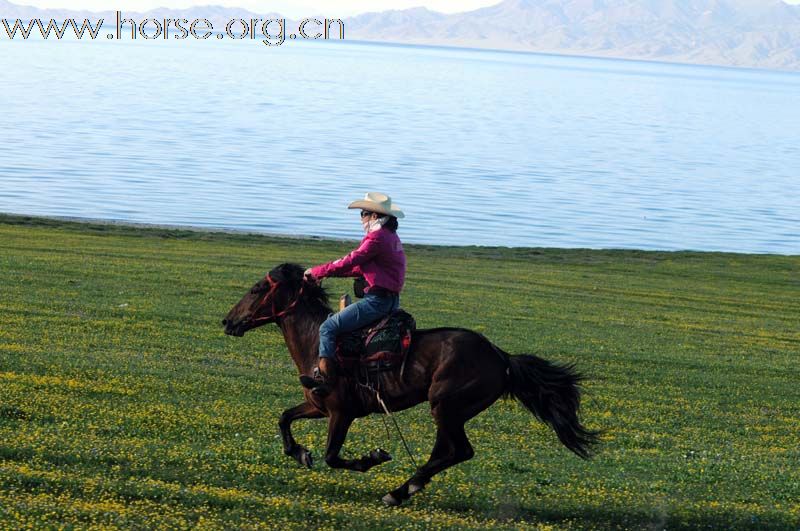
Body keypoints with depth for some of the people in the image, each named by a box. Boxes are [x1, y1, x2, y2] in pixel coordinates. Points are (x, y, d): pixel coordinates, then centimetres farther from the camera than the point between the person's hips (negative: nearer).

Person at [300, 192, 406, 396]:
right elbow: (361, 267, 21)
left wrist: (316, 272, -5)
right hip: (391, 300, 11)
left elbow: (350, 263, -15)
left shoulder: (377, 237, -14)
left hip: (377, 300, -11)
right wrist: (327, 271, 16)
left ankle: (325, 378, -12)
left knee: (328, 327, -9)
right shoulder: (391, 237, 17)